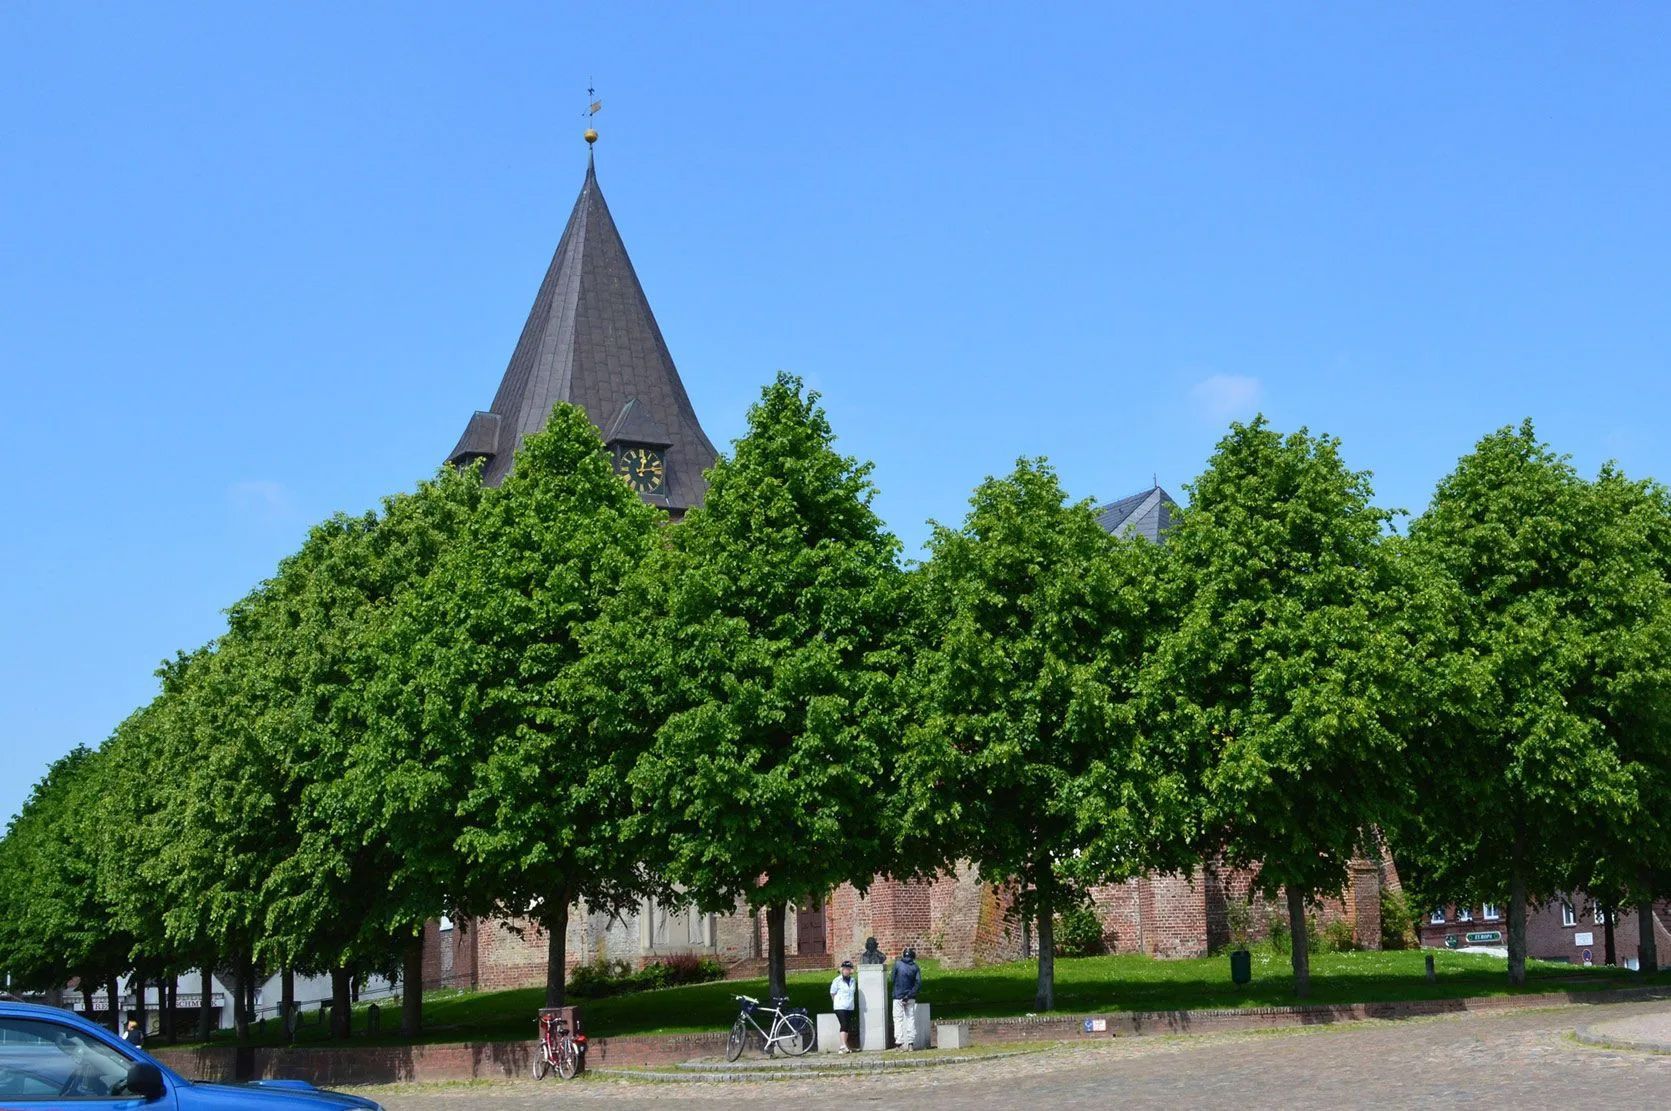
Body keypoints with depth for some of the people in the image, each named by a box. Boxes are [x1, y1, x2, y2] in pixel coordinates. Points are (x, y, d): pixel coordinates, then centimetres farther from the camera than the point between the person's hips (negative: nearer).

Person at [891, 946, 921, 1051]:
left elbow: (893, 979, -1)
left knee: (898, 1019, 1)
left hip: (898, 996, -2)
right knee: (911, 1019, 10)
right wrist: (910, 994, -7)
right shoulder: (915, 967, -1)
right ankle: (911, 1043, 7)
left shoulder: (897, 964, -6)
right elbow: (918, 983, -7)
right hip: (911, 998, 2)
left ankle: (901, 1042, -7)